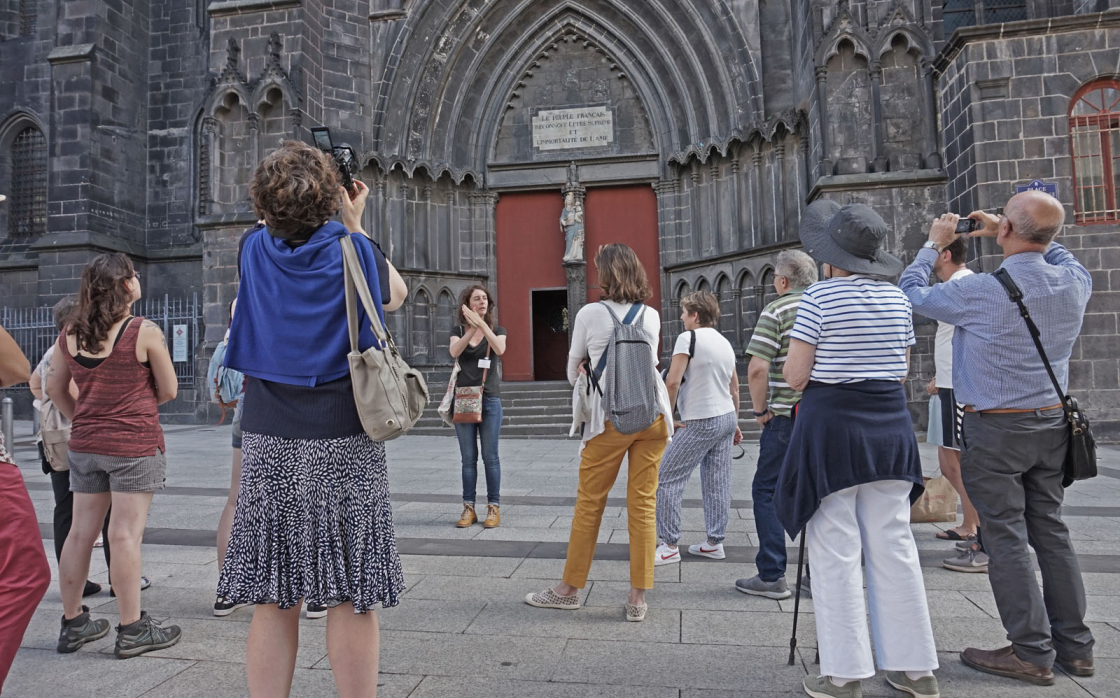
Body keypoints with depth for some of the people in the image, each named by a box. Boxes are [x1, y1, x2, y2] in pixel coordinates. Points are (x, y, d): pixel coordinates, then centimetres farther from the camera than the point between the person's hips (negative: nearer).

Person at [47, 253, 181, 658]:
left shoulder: (70, 334, 6)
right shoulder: (145, 332, -12)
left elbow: (55, 389, 13)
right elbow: (168, 392, -6)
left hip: (84, 445, 6)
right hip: (134, 444, -6)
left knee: (81, 532, 12)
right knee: (125, 535, -3)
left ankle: (73, 623, 24)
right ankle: (132, 629, 5)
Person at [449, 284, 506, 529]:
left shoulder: (497, 330, 6)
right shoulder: (458, 331, 8)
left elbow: (499, 349, -16)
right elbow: (454, 351, -14)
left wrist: (482, 324, -25)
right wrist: (472, 328, -27)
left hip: (490, 399, -1)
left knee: (490, 456, 0)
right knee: (468, 458, 5)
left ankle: (493, 507, 7)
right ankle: (468, 508, 11)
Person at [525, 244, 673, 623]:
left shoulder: (590, 313, 0)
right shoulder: (652, 316, 10)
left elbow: (573, 373, 8)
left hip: (610, 419, -3)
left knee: (589, 504, 7)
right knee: (643, 504, 6)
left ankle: (569, 588, 19)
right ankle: (637, 598, 12)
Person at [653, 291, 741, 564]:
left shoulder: (688, 338, -10)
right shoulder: (725, 343, 13)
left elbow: (672, 381, -18)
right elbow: (734, 389, 18)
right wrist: (734, 424, 25)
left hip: (700, 422, -8)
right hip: (727, 418, 9)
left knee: (665, 479, -3)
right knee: (717, 482, 11)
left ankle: (669, 546, -1)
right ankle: (715, 543, 16)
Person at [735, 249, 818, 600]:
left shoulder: (776, 311, -7)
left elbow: (757, 368, -17)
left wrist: (760, 410, -5)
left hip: (787, 416, -6)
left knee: (766, 491, 4)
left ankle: (772, 576, 4)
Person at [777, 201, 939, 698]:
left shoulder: (820, 296, -10)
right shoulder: (897, 297, 8)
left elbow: (795, 376, -11)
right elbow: (902, 371, 13)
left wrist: (794, 366, 9)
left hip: (831, 426, -6)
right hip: (890, 425, 6)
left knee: (835, 551, 1)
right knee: (893, 547, 11)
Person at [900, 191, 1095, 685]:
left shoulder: (980, 291, -19)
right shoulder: (1075, 283, -1)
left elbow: (911, 293, -4)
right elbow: (1058, 254, 24)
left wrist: (934, 245, 11)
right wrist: (1005, 236, 22)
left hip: (994, 429, -6)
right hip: (1052, 422, 6)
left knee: (1006, 538, 1)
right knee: (1051, 530, 14)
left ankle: (1032, 653, 7)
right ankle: (1074, 646, 24)